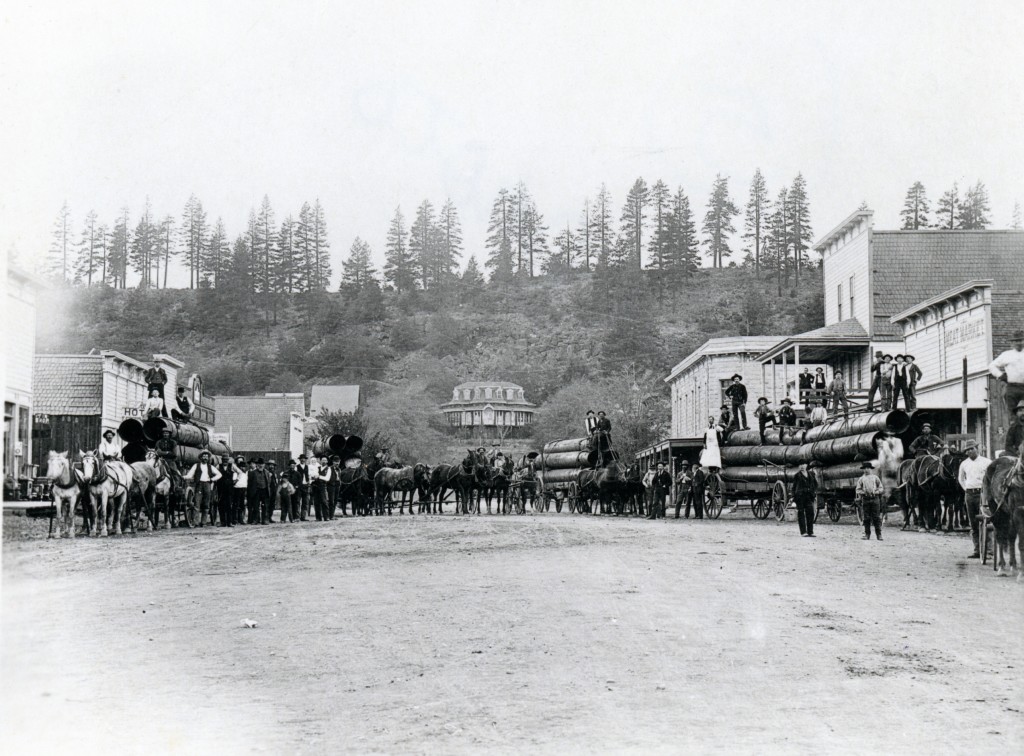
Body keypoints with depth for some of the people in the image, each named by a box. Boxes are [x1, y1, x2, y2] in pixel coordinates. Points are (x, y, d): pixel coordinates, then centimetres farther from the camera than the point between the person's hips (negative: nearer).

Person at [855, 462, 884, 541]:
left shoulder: (875, 478, 9)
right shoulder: (861, 479, 11)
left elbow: (881, 488, 7)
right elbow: (858, 490, 8)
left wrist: (875, 492, -11)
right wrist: (863, 492, -10)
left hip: (875, 499, -1)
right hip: (865, 499, 1)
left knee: (876, 517, -3)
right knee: (866, 518, 2)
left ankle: (878, 534, -1)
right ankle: (867, 534, 5)